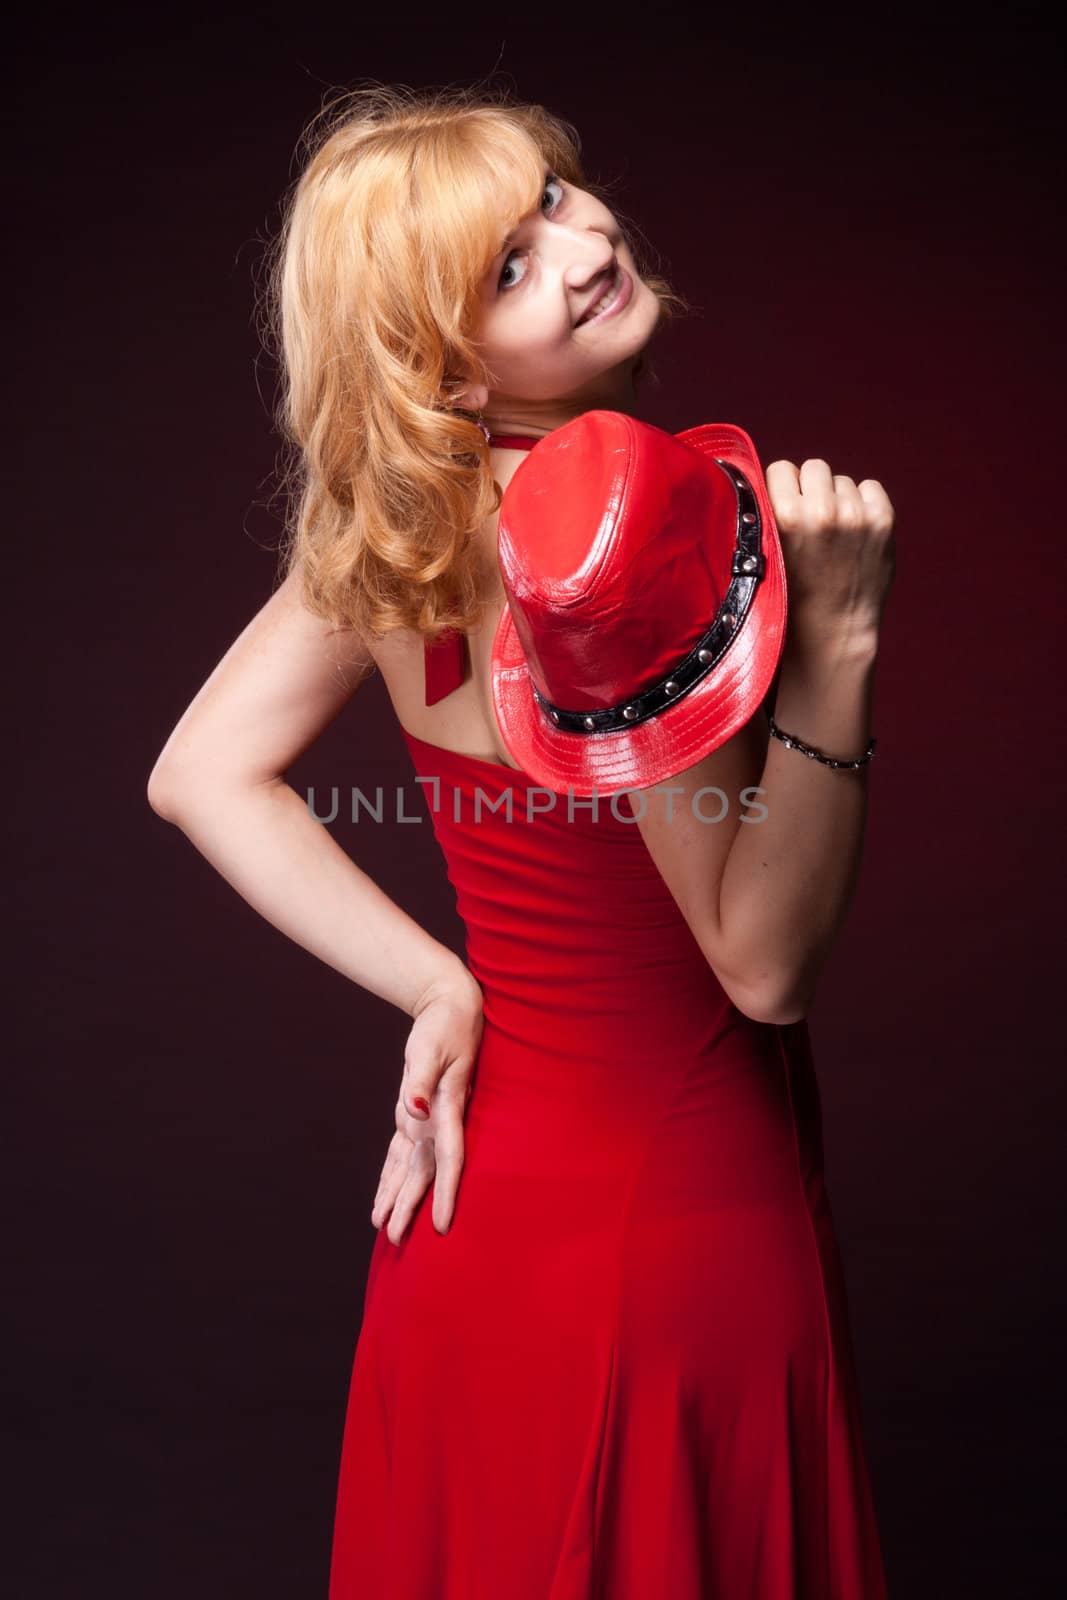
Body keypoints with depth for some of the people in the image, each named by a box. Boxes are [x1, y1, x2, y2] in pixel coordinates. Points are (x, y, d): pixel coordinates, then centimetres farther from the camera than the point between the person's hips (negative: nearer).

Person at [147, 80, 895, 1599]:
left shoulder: (403, 517, -3)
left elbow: (204, 769, 0)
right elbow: (763, 962, -22)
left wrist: (446, 988, -3)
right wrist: (836, 636, -29)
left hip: (504, 1186, 7)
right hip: (656, 1224, -7)